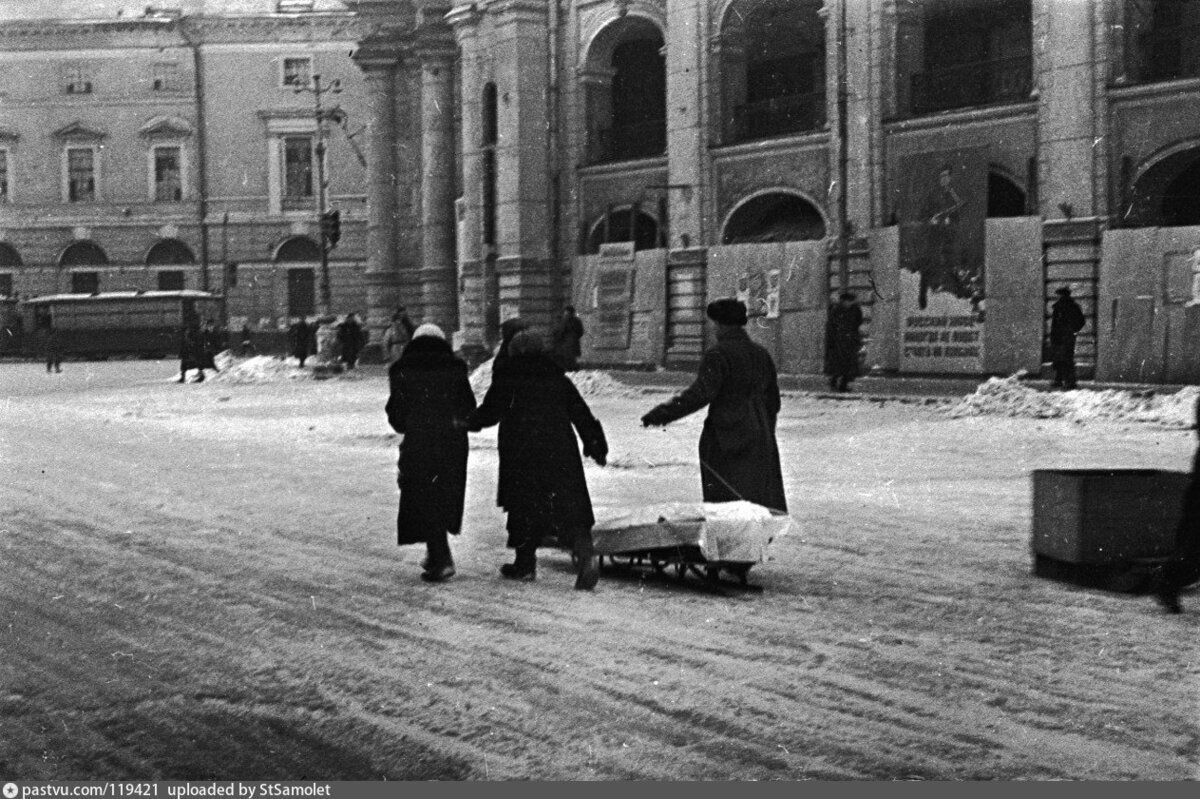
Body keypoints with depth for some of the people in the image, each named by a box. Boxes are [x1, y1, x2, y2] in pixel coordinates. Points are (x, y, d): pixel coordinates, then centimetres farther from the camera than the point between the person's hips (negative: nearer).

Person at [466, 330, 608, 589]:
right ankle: (586, 554, -23)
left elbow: (489, 412, 4)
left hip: (521, 455, -2)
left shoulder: (506, 379, 2)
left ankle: (525, 564, 18)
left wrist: (469, 422, 25)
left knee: (524, 506, 12)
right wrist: (596, 445, 19)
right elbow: (582, 414, 13)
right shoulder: (558, 379, 12)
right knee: (570, 506, -3)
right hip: (560, 451, 2)